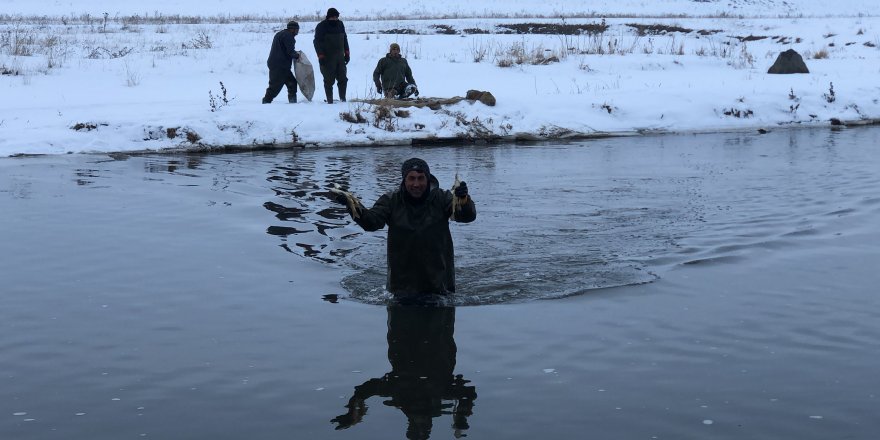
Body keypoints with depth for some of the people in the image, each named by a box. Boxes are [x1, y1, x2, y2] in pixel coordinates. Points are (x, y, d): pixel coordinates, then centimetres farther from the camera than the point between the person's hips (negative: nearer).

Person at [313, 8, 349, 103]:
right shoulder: (321, 27, -7)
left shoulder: (340, 24, 11)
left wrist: (347, 53, 14)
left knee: (343, 79, 6)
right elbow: (317, 42, -10)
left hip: (340, 57, 6)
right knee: (329, 81, -3)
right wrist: (321, 56, -17)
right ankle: (330, 101, 1)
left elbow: (345, 39, 19)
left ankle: (343, 98, 15)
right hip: (328, 59, -5)